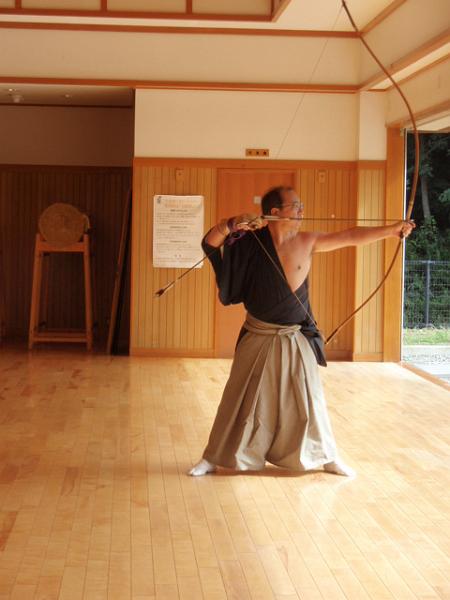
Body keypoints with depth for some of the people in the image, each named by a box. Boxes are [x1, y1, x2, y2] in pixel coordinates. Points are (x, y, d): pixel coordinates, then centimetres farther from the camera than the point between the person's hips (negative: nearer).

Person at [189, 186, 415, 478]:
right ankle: (214, 457, 18)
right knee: (240, 399, 5)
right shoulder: (253, 240, -10)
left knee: (309, 399, 10)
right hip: (258, 338, -1)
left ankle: (327, 456, 26)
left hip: (295, 339, 1)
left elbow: (350, 237, -8)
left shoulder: (308, 241, -6)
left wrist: (391, 229, -14)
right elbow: (210, 243, -14)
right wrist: (230, 224, -32)